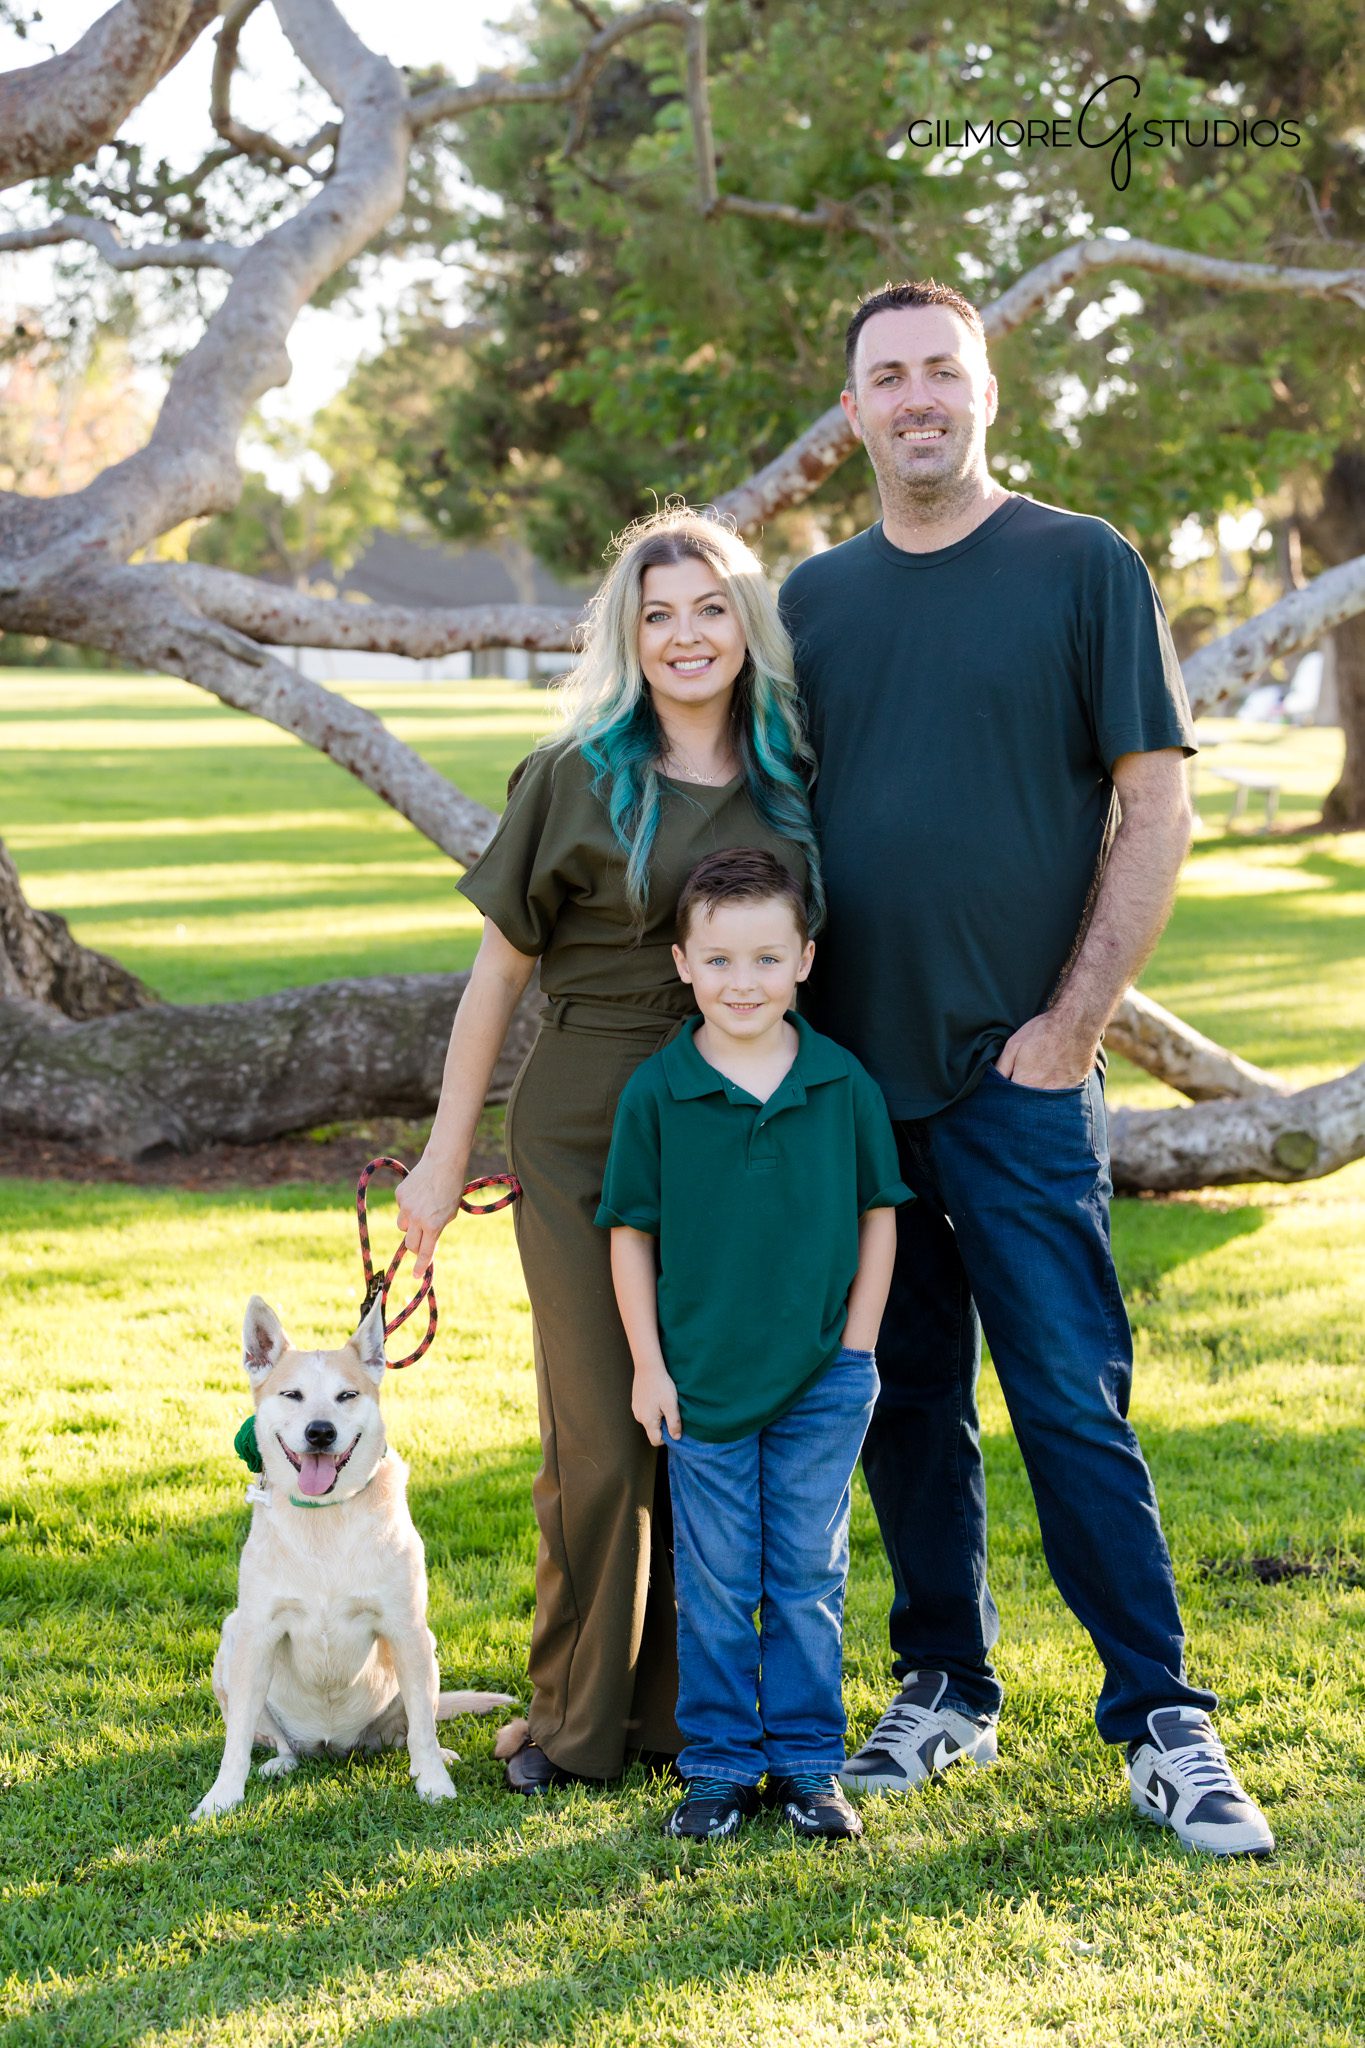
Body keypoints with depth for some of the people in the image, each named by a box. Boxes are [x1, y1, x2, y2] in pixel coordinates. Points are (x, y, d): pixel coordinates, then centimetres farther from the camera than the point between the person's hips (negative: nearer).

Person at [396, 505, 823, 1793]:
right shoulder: (575, 780, -2)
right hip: (586, 1138, -3)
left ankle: (685, 1710, 20)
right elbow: (499, 971, 1)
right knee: (600, 1439, 0)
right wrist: (445, 1153, 2)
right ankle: (577, 1722, 14)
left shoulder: (793, 783, 5)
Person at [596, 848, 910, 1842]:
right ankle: (719, 1766, 18)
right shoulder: (656, 1092, -6)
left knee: (810, 1577, 9)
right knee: (715, 1584, 7)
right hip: (701, 1382, -1)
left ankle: (808, 1764, 19)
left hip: (822, 1380, 1)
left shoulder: (844, 1083, -3)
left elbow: (878, 1216, 5)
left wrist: (857, 1350, 0)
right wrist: (648, 1364, -2)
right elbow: (631, 1232, 1)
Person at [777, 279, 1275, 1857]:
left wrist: (1070, 1023, -9)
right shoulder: (814, 599, 11)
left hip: (1016, 1074, -4)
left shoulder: (1083, 568, -1)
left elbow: (1155, 810, -4)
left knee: (1072, 1402, -5)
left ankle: (1163, 1723, 4)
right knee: (905, 1401, 11)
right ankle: (944, 1687, 24)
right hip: (846, 1071, 4)